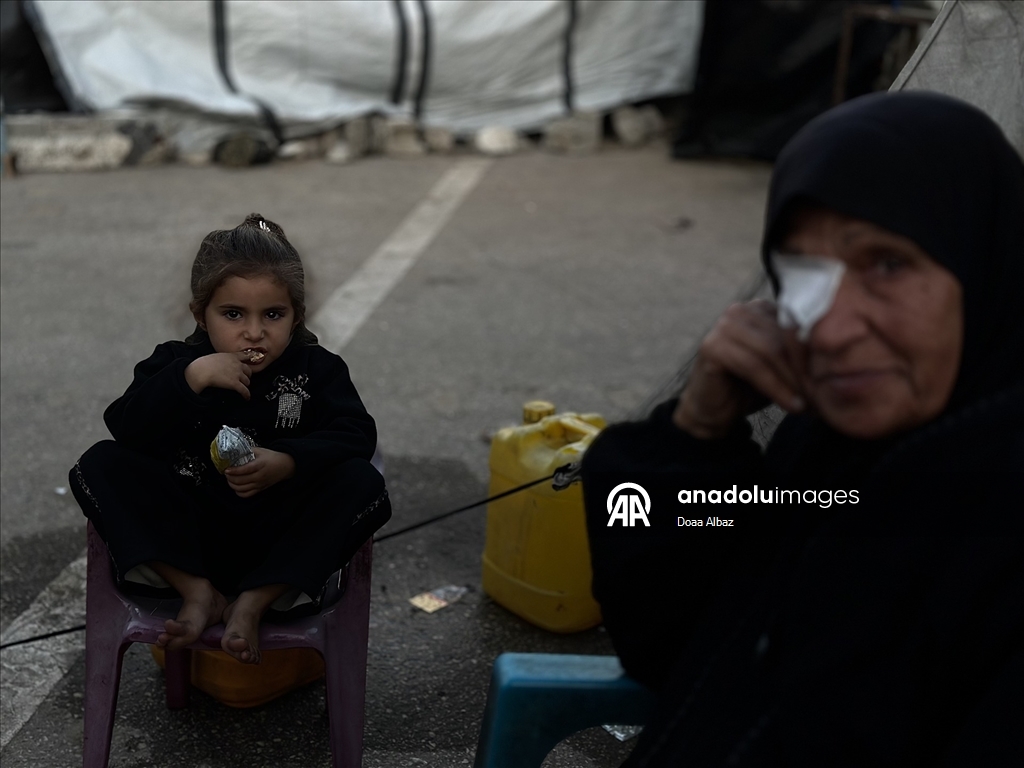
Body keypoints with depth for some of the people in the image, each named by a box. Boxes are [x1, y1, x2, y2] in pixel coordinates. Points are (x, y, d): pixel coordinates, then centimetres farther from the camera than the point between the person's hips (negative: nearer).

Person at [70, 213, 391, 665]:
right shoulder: (177, 363, -2)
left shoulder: (316, 369, -1)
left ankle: (254, 602, -23)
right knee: (101, 466, -17)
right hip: (189, 532, 1)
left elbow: (355, 436, -14)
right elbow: (125, 428, -16)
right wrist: (192, 378, -28)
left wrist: (288, 463, -31)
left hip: (280, 534, -1)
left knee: (361, 483, -25)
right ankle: (198, 592, -20)